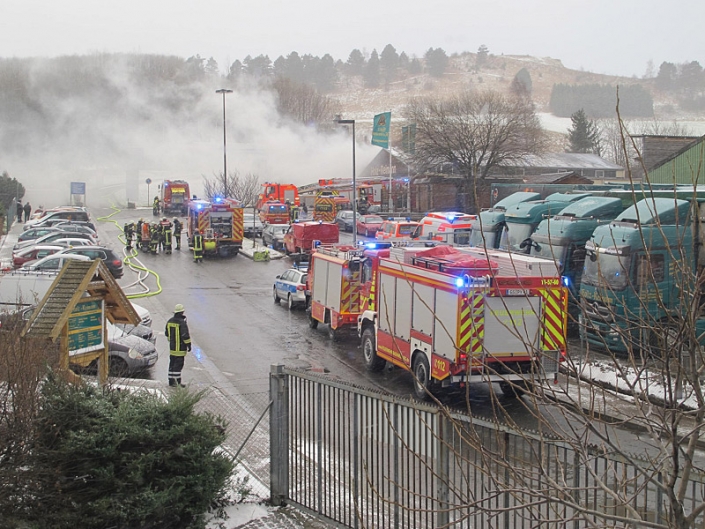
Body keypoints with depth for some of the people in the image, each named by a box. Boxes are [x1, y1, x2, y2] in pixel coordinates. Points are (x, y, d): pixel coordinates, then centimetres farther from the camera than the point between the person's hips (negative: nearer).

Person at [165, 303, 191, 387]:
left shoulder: (170, 321, 7)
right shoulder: (182, 322, -18)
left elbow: (166, 333, 18)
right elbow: (185, 335, -19)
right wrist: (189, 345, -11)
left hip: (172, 347, 8)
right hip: (180, 348, -8)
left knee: (172, 364, 13)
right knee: (178, 364, -4)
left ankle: (171, 381, 18)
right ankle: (177, 382, -3)